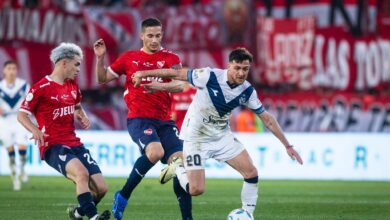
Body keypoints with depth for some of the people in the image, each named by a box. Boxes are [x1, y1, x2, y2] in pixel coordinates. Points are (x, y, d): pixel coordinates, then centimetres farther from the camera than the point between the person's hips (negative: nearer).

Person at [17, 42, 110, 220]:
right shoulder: (41, 88, -8)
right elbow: (21, 114, -6)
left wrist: (83, 117, 8)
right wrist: (35, 130, -25)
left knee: (101, 188, -3)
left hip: (74, 144, 7)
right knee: (82, 173, -35)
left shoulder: (73, 85, 14)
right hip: (52, 146, -7)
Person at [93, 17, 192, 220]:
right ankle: (123, 195, -14)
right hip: (139, 119, -3)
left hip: (165, 121, 3)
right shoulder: (129, 57, 9)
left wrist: (161, 86, -28)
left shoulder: (171, 58, 7)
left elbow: (180, 85, -9)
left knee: (181, 163, -11)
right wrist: (100, 58, 0)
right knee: (155, 151, -31)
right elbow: (102, 79, 16)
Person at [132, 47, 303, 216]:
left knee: (251, 173, -7)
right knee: (196, 190, -11)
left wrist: (287, 146, 0)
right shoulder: (209, 76, -25)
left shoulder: (247, 91, -10)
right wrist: (143, 73, -11)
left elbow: (267, 119, -1)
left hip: (222, 137, 5)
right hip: (196, 137, -5)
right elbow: (177, 74, -16)